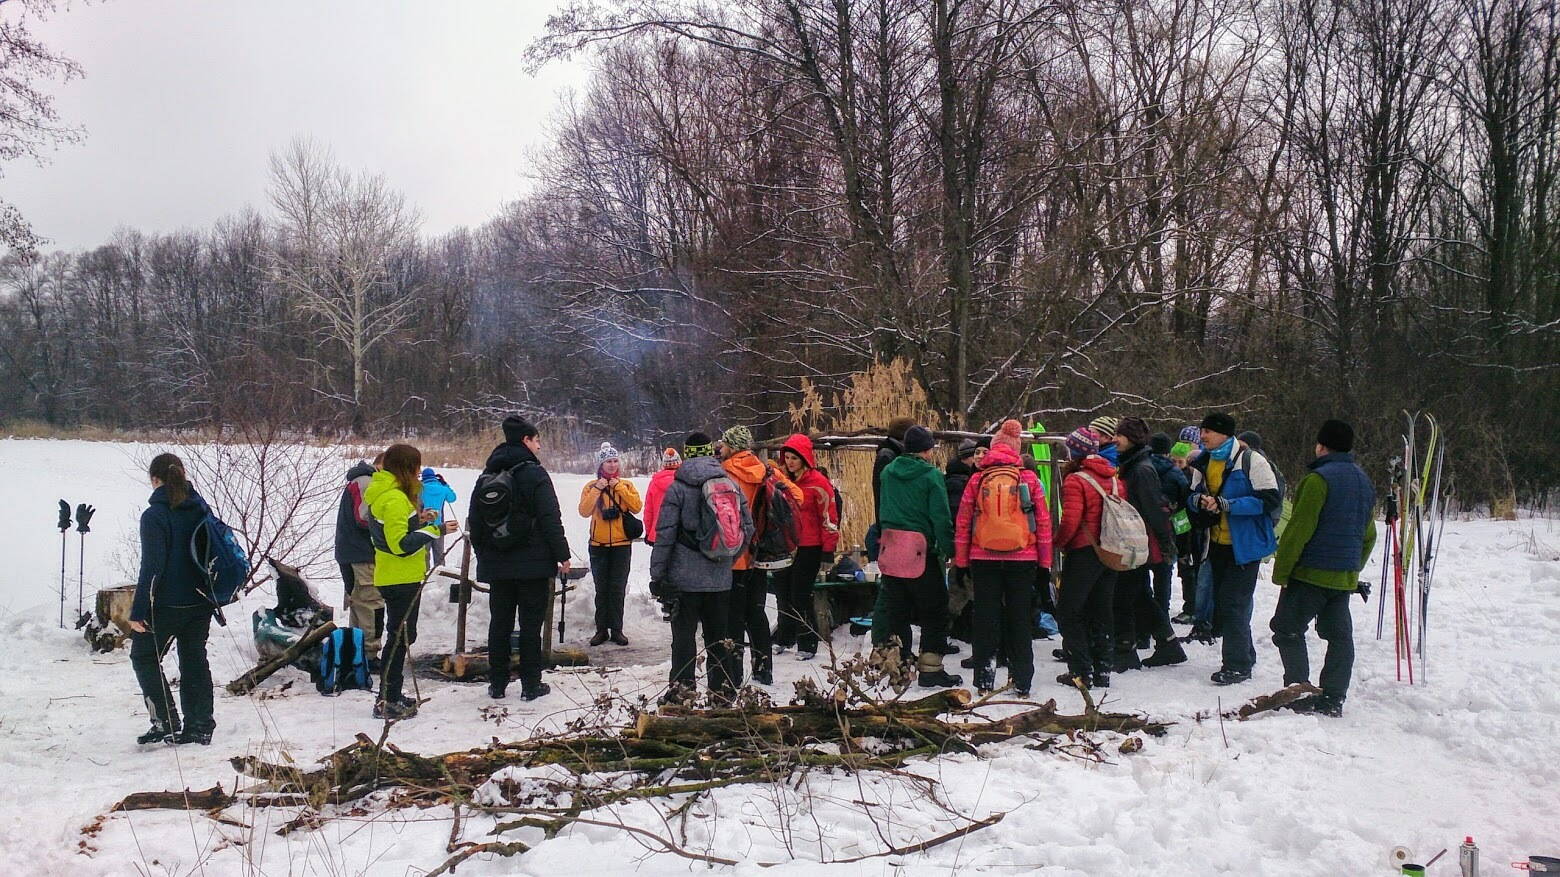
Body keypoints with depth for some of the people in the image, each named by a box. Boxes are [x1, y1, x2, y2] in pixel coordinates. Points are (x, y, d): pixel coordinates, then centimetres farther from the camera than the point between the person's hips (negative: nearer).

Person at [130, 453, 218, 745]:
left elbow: (152, 567, -17)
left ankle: (166, 722, 6)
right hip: (200, 601, 6)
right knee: (194, 660, 13)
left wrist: (138, 611, -12)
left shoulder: (154, 515, -15)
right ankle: (200, 727, 15)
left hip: (167, 604, -6)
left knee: (143, 656, 12)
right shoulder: (200, 509, 4)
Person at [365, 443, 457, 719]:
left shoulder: (382, 493, 12)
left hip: (391, 577, 10)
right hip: (402, 579, -10)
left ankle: (391, 696, 26)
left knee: (400, 636, 18)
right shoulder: (395, 498, -20)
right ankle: (387, 702, 0)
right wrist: (435, 530, -21)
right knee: (400, 637, -4)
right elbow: (400, 543, -24)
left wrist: (418, 519, 9)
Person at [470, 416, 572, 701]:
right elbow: (551, 520, -14)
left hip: (496, 564, 6)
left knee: (499, 622, 11)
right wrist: (562, 555, -8)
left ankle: (497, 683, 15)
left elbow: (474, 520, 13)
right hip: (532, 563, -5)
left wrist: (482, 553, 21)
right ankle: (531, 684, 4)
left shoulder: (487, 475, 9)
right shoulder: (534, 474, -11)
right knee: (531, 623, 1)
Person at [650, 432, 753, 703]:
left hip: (685, 577, -4)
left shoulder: (677, 488, -8)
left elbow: (665, 535, -10)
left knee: (683, 635, 3)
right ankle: (724, 690, 19)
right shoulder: (731, 485, 3)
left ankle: (681, 691, 4)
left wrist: (657, 574, -5)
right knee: (719, 635, 14)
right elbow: (748, 528, 4)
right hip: (721, 578, 4)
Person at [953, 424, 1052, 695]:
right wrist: (1044, 564, 7)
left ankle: (984, 678, 11)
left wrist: (961, 562, 9)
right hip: (1022, 559, 0)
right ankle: (1021, 682, 11)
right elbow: (1044, 522, 1)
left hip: (984, 560, 0)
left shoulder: (977, 480, 1)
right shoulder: (1029, 479, 0)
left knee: (986, 617, 9)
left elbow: (962, 523, 2)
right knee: (1020, 619, 8)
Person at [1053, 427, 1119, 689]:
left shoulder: (1075, 480, -13)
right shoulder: (1114, 478, 8)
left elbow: (1070, 522, -19)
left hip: (1083, 552, -7)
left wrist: (1058, 542, -4)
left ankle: (1081, 672, -1)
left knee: (1068, 612, 3)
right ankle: (1102, 672, 17)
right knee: (1101, 613, 14)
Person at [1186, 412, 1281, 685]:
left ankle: (1238, 665, 1)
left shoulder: (1251, 461, -14)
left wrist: (1225, 504, -25)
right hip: (1217, 544, 8)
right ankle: (1244, 656, 29)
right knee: (1222, 601, 14)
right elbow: (1192, 498, 15)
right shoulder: (1204, 462, 9)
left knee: (1234, 603, -9)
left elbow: (1270, 500, -20)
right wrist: (1199, 500, -11)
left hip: (1245, 545, -8)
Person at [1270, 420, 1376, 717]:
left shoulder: (1319, 479, -14)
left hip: (1311, 572, -8)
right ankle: (1332, 700, 12)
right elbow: (1369, 535, 18)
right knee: (1339, 635, 10)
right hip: (1345, 576, 8)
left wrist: (1281, 570, -11)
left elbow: (1298, 529, -16)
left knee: (1288, 629, 1)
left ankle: (1300, 695, -3)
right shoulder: (1364, 481, 12)